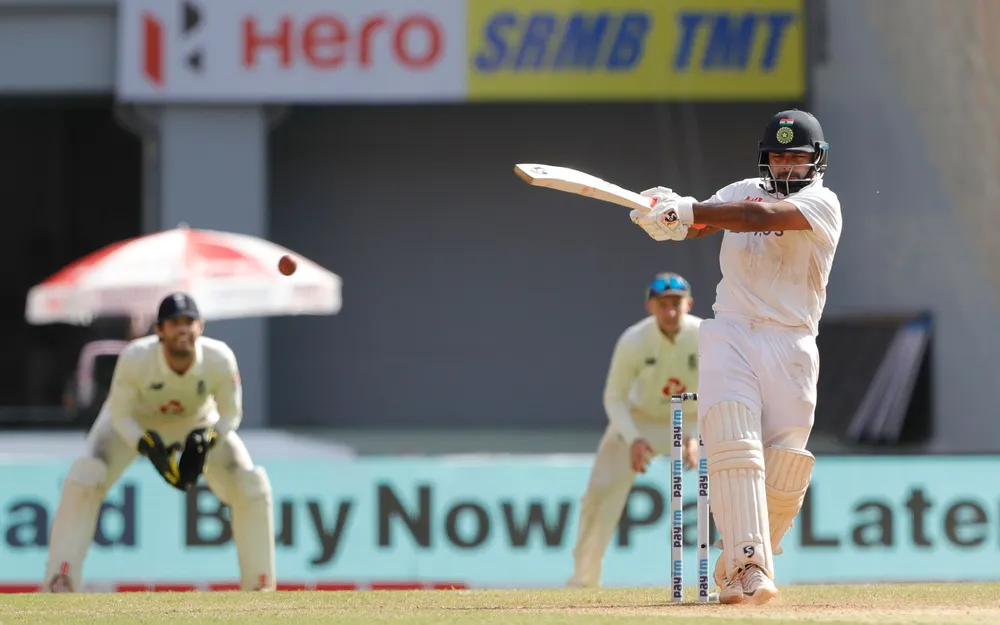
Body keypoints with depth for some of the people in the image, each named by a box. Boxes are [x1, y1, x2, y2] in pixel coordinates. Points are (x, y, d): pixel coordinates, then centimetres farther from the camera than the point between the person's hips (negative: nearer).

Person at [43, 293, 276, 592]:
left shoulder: (220, 360, -32)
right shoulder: (135, 358, -36)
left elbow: (230, 415, -15)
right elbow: (120, 416, -21)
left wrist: (204, 442, -34)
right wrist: (148, 448, -38)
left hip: (198, 422, 2)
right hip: (135, 422, -2)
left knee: (251, 487, -11)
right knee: (83, 480, -24)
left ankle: (259, 588, 4)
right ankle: (59, 585, -17)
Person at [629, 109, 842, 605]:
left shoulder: (822, 204, -2)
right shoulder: (744, 192, 15)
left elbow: (761, 216, -20)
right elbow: (695, 222, 3)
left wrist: (687, 211, -29)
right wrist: (664, 214, -22)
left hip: (790, 345, -2)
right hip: (729, 336, 2)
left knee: (784, 471, -5)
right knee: (734, 446, -18)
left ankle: (736, 570, 14)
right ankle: (747, 567, -26)